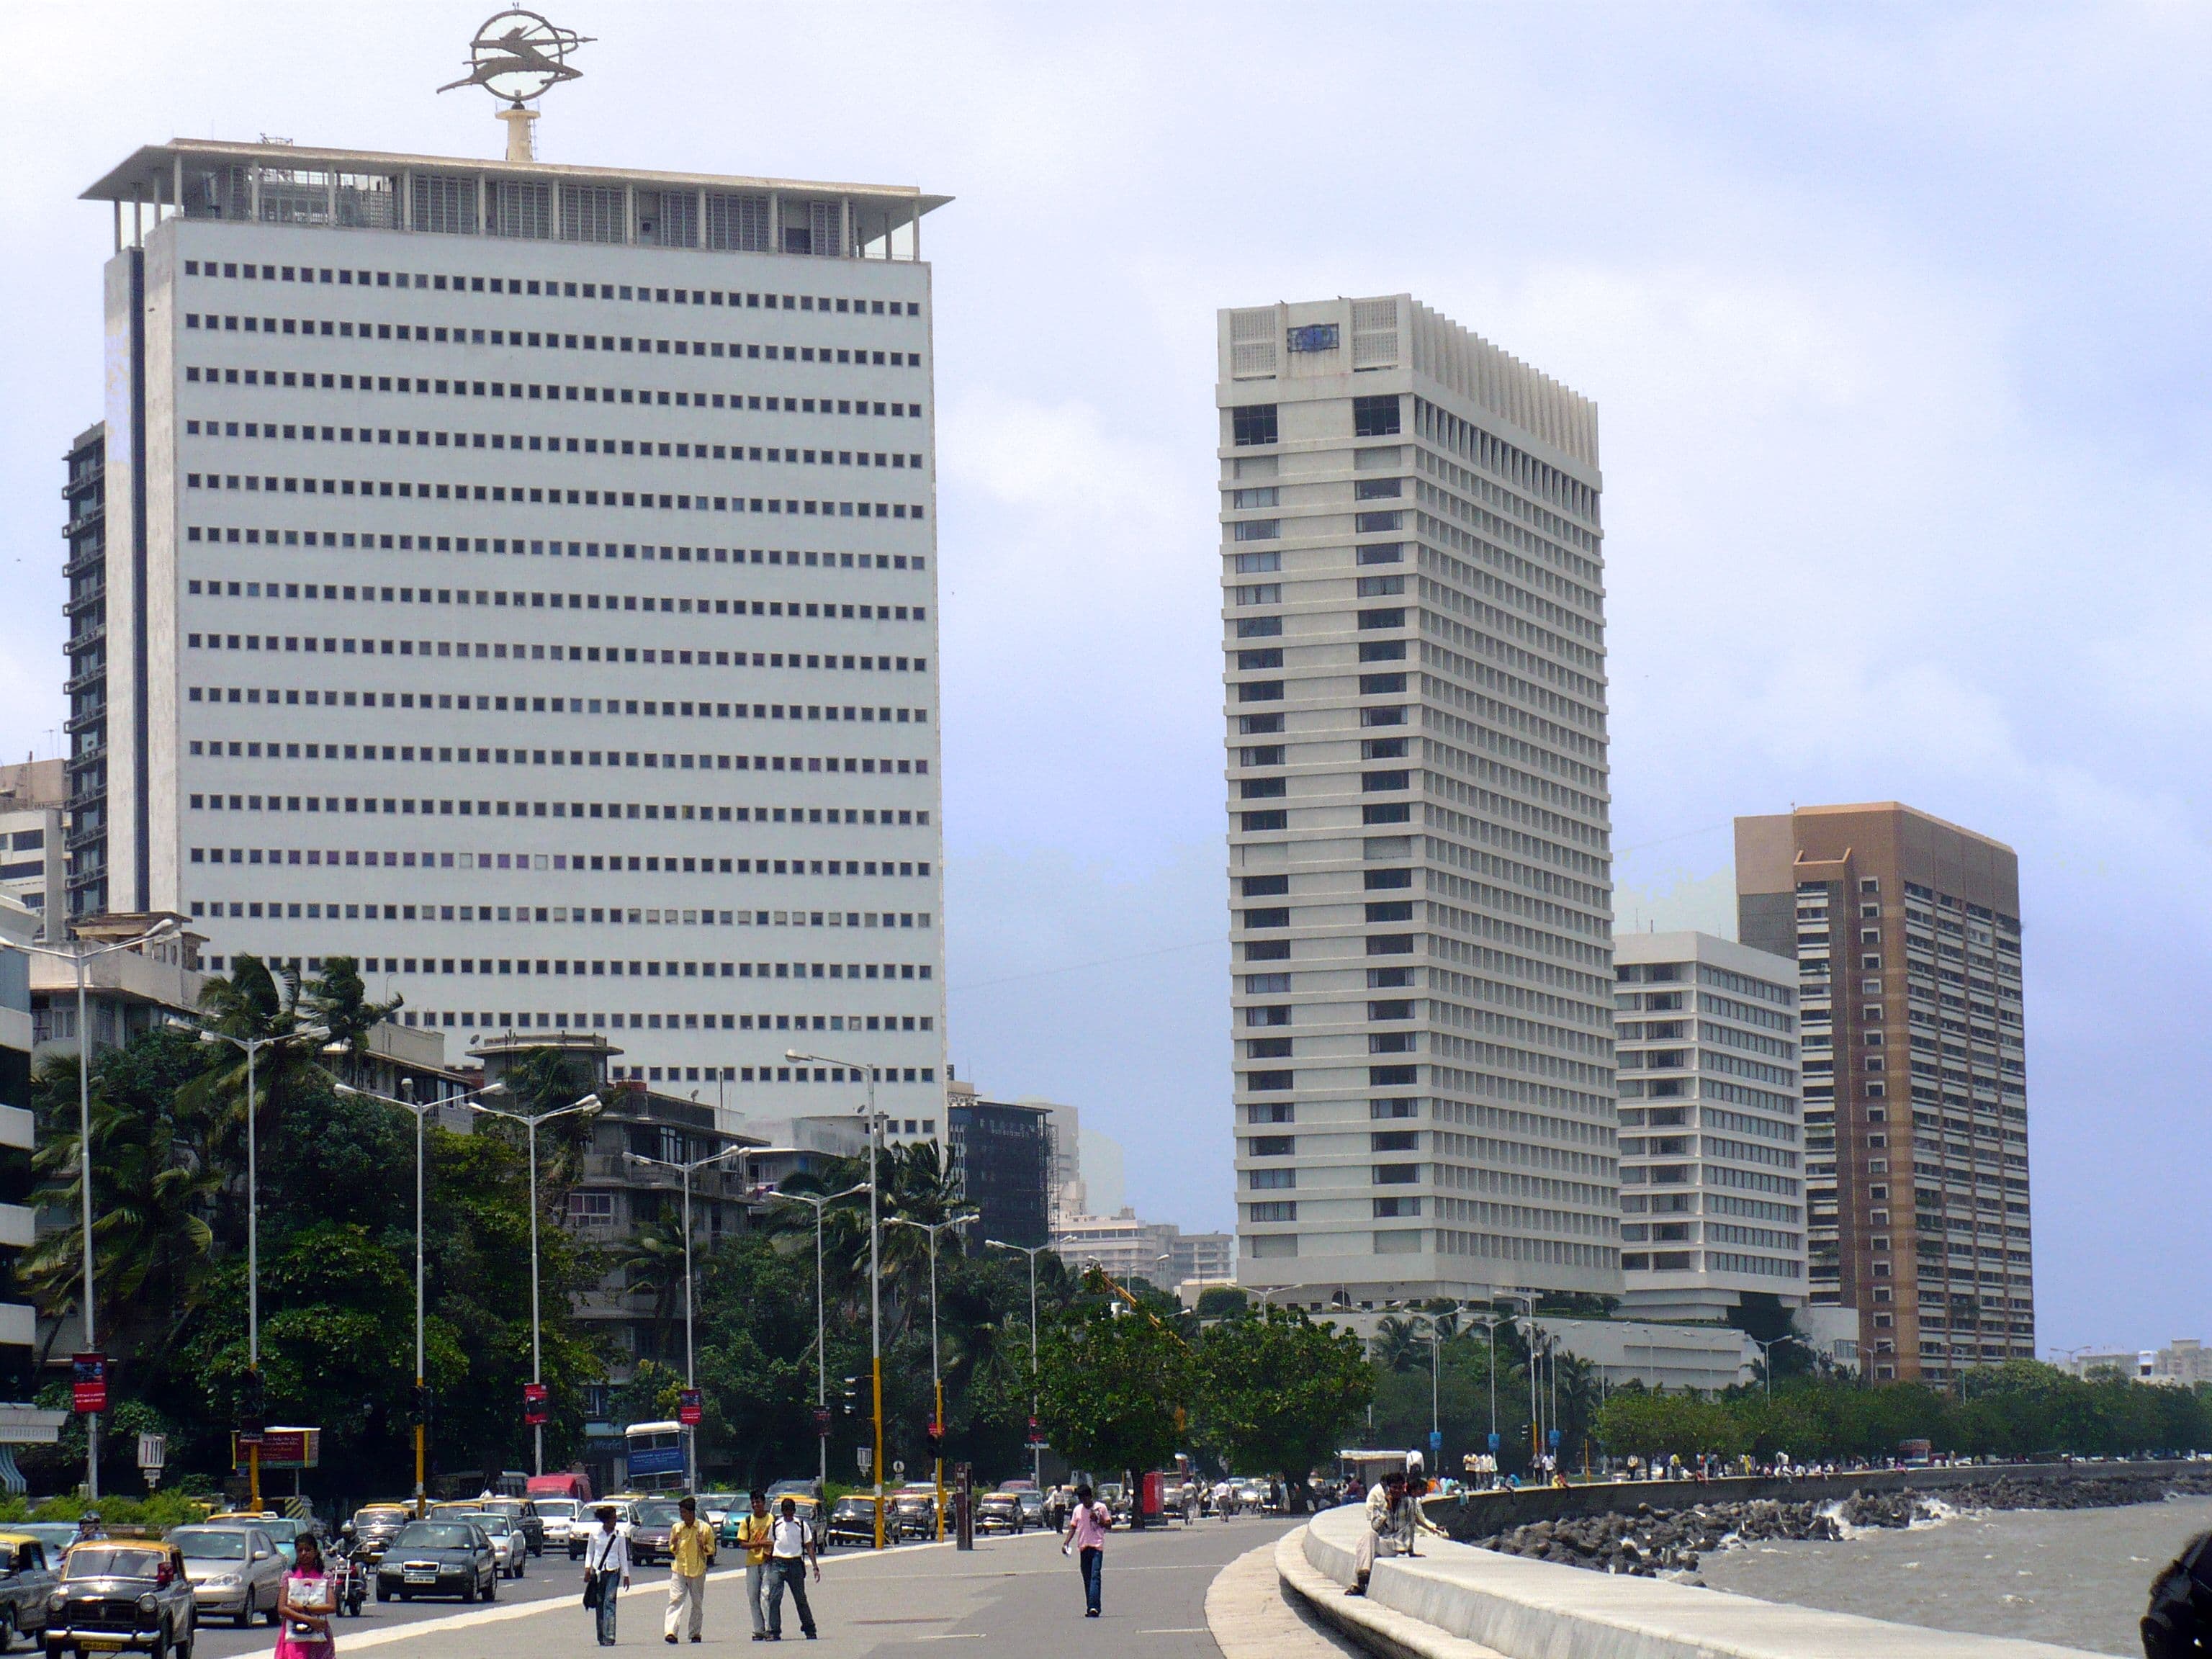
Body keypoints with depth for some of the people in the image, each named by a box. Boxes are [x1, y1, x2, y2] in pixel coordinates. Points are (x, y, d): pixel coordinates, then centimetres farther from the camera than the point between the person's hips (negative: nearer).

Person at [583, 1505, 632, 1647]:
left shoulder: (619, 1536, 6)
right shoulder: (595, 1534, 6)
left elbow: (623, 1556, 11)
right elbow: (589, 1552, 13)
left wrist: (626, 1575, 10)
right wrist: (587, 1568, -1)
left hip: (613, 1572, -1)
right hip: (598, 1571, 1)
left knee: (609, 1603, -12)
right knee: (599, 1604, 2)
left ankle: (609, 1637, -18)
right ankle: (601, 1637, 10)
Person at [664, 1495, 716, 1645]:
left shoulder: (705, 1528, -1)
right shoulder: (676, 1528, 6)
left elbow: (712, 1550, 4)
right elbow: (671, 1550, 15)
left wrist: (702, 1546, -15)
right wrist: (674, 1545, -7)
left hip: (698, 1570, -1)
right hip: (678, 1569, 1)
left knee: (697, 1603, 7)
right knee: (675, 1600, -12)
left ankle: (695, 1633, 18)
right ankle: (670, 1632, -22)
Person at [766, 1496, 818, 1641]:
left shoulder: (802, 1525, 5)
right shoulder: (775, 1525, 8)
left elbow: (809, 1547, 7)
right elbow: (770, 1546, 15)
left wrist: (816, 1567, 3)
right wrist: (768, 1566, 9)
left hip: (795, 1564, -1)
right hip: (778, 1563, 1)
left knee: (801, 1598, 6)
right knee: (774, 1598, -8)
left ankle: (809, 1629, 17)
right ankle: (774, 1632, -6)